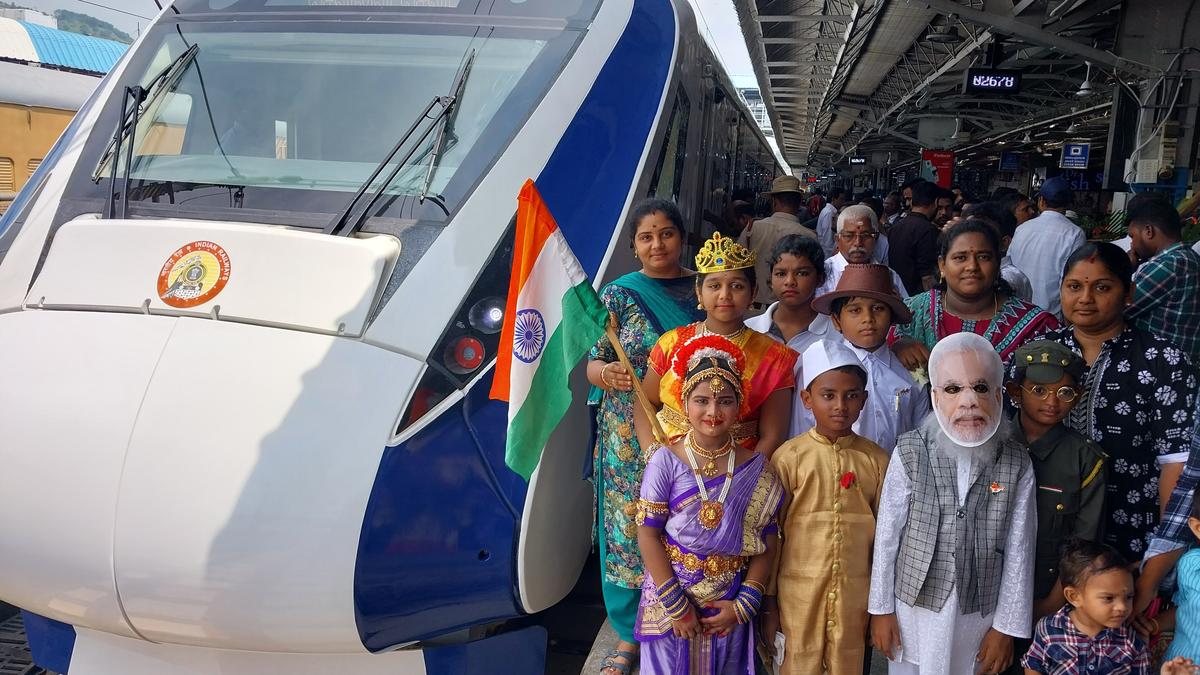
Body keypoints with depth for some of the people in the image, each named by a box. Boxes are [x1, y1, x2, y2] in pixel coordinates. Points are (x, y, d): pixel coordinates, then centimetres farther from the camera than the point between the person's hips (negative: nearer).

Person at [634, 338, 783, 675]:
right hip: (670, 597, -1)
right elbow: (648, 534, -11)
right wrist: (676, 605, -13)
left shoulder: (755, 468, -5)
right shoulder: (666, 461, -11)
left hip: (729, 606, 2)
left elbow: (768, 542, -2)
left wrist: (744, 604, -8)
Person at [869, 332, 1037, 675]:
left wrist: (1006, 626, 0)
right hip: (915, 607, 0)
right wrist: (881, 608, -1)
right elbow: (887, 533, -6)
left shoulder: (1016, 464, -9)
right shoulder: (910, 453, -12)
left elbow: (1019, 548, -3)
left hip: (980, 613, 1)